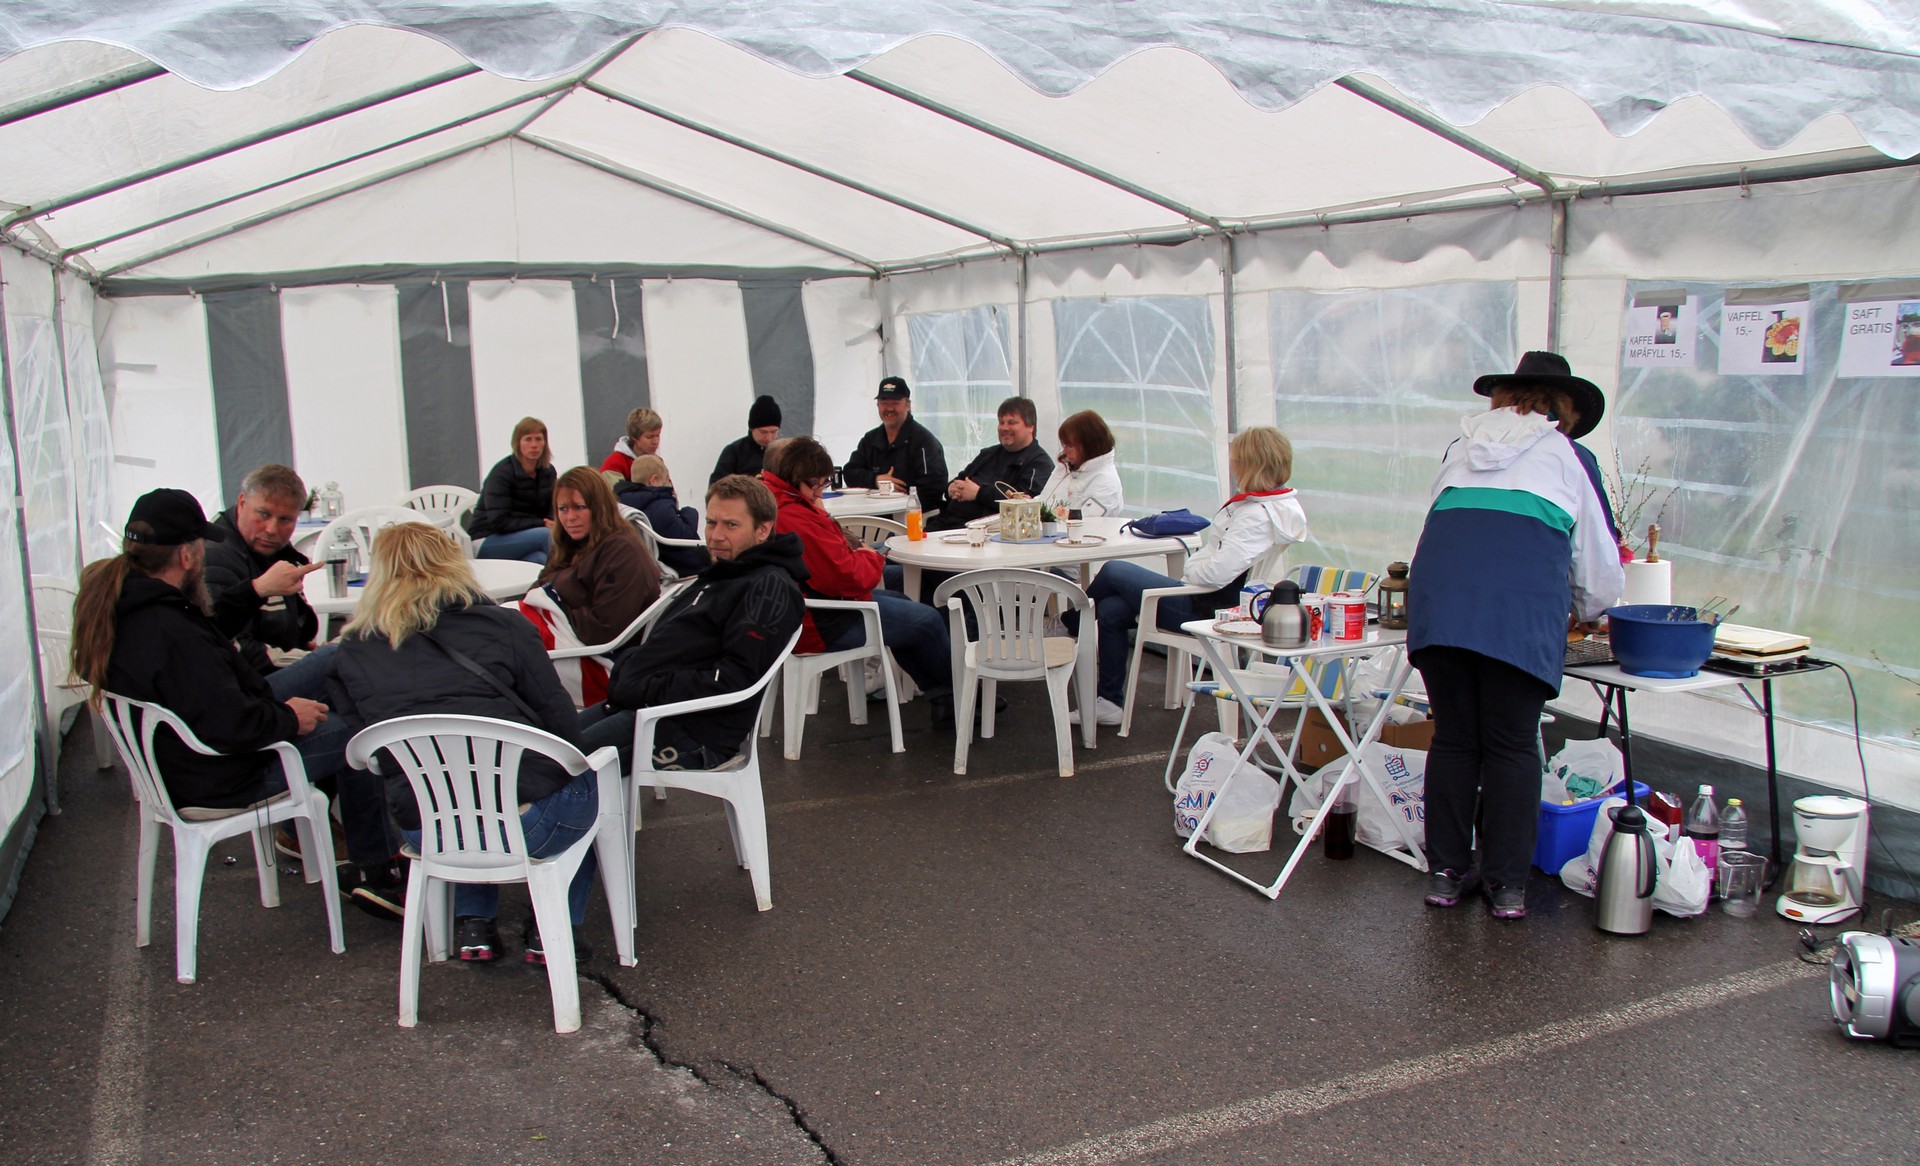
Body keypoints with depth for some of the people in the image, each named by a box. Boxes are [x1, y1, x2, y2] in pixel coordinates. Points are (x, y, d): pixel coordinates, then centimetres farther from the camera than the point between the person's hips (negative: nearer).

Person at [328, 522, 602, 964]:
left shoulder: (351, 653, 6)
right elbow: (563, 728, 1)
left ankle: (472, 925, 27)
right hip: (526, 823, -3)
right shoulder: (503, 625, -1)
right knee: (588, 779, 29)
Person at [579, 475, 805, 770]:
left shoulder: (769, 588, -9)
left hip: (693, 733, -10)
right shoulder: (716, 576, 23)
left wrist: (647, 690, -16)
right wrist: (627, 667, 4)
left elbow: (737, 681, -18)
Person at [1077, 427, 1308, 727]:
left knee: (1113, 572, -1)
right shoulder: (1265, 505, 8)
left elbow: (1216, 573, -29)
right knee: (1110, 610, 8)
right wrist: (1189, 573, 3)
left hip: (1210, 609, -10)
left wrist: (1187, 574, -9)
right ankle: (1110, 702, 15)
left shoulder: (1259, 516, -23)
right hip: (1206, 601, 10)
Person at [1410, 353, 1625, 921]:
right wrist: (1584, 611, 45)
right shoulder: (1565, 456, 21)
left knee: (1452, 738, 11)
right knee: (1512, 745, 5)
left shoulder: (1462, 447, 29)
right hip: (1521, 607, -3)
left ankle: (1447, 872, 17)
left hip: (1439, 592, 3)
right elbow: (1599, 560, 25)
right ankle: (1506, 884, 9)